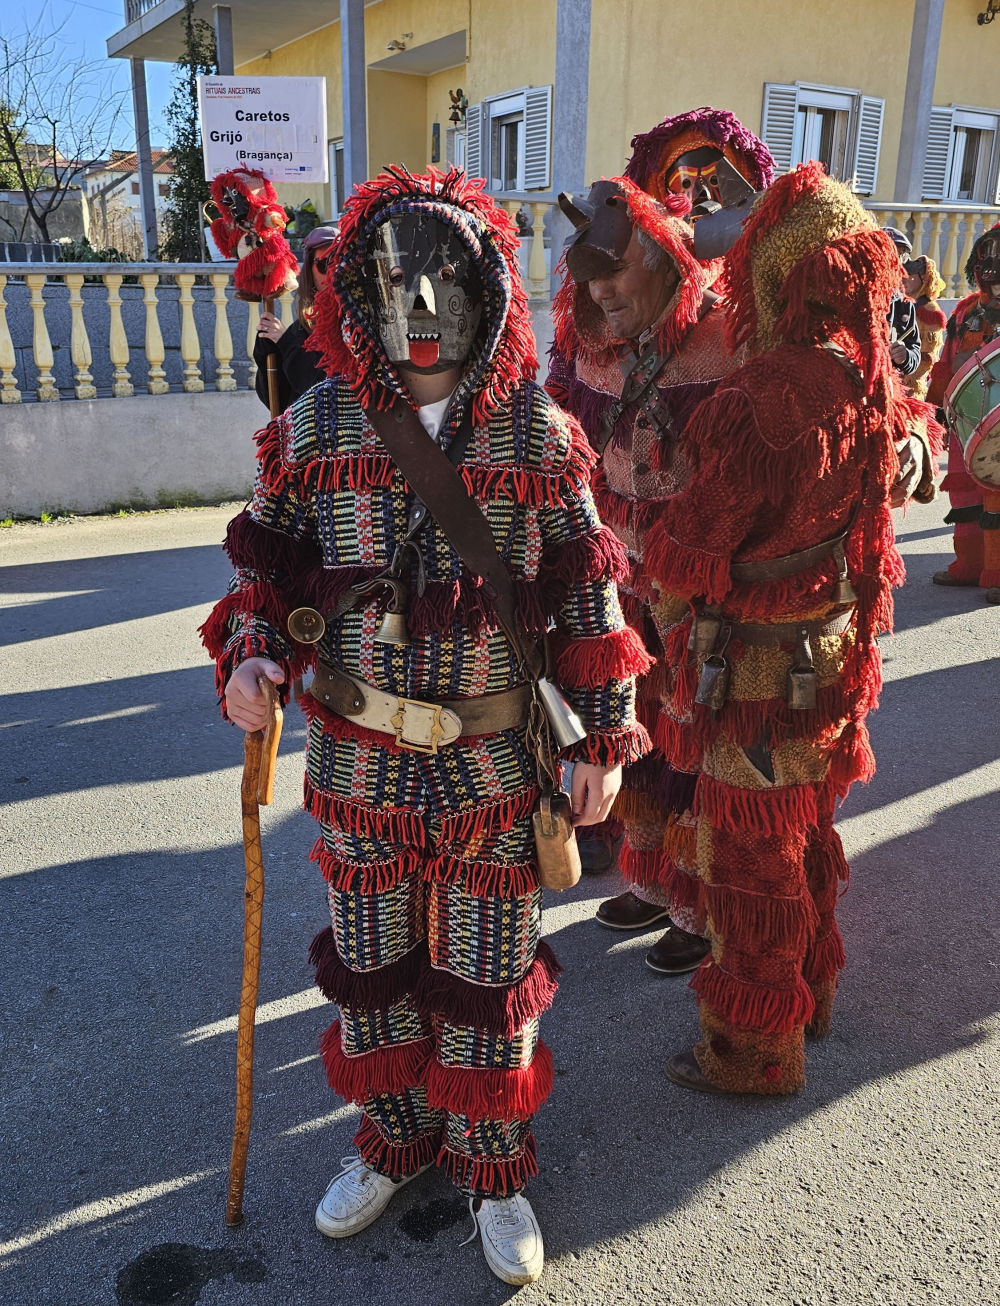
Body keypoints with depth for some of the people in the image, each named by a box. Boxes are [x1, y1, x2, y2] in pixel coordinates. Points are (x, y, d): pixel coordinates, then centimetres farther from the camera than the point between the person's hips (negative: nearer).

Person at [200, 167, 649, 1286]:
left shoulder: (540, 435, -5)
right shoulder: (316, 426, -3)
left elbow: (586, 596, -2)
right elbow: (267, 559, 7)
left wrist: (605, 734, -3)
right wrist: (250, 650, -11)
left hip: (494, 767, -1)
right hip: (356, 762, 2)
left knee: (487, 978, 13)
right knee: (370, 967, 18)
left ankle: (493, 1170, 38)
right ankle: (394, 1141, 45)